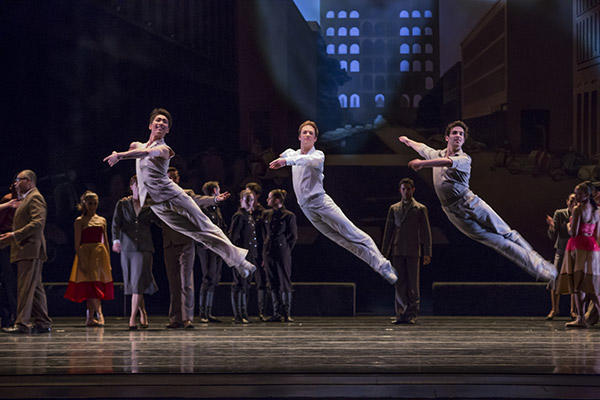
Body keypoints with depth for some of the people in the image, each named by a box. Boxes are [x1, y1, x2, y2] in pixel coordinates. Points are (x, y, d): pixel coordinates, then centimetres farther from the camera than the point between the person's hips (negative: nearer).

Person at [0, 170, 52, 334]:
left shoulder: (35, 198, -7)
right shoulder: (25, 199, 25)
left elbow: (38, 223, -19)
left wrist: (15, 235, -21)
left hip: (31, 250, -10)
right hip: (26, 251, 10)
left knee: (25, 287, -13)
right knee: (35, 288, 9)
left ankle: (22, 323, -16)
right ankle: (43, 323, 10)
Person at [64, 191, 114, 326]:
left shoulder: (102, 220, 13)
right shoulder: (80, 221, 1)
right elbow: (77, 244, -4)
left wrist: (108, 261, 9)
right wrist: (81, 261, -13)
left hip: (101, 254, 4)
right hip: (86, 254, -4)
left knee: (99, 284, 1)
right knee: (90, 284, -11)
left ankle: (90, 318, 5)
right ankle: (98, 314, -13)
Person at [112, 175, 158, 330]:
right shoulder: (122, 204, 8)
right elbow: (116, 223, -3)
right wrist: (116, 240, -19)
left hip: (144, 247, -1)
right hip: (127, 247, 2)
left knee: (138, 282, -13)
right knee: (132, 282, 5)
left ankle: (132, 319, -15)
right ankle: (143, 313, 24)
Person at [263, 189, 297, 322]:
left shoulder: (289, 216, -5)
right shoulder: (267, 214, 11)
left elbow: (293, 236, -1)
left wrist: (285, 251, -1)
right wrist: (265, 246, 11)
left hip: (282, 252, -6)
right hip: (268, 251, 6)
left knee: (284, 283, -4)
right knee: (273, 284, 6)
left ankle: (286, 313, 0)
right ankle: (277, 313, 9)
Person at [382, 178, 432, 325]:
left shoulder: (420, 209, 7)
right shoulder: (394, 208, 15)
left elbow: (426, 232, 4)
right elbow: (388, 231, 15)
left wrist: (427, 253, -4)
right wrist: (384, 253, 9)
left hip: (413, 251, -2)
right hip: (397, 251, 2)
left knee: (413, 284, -3)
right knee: (399, 284, 1)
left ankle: (412, 314, 1)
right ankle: (401, 315, 3)